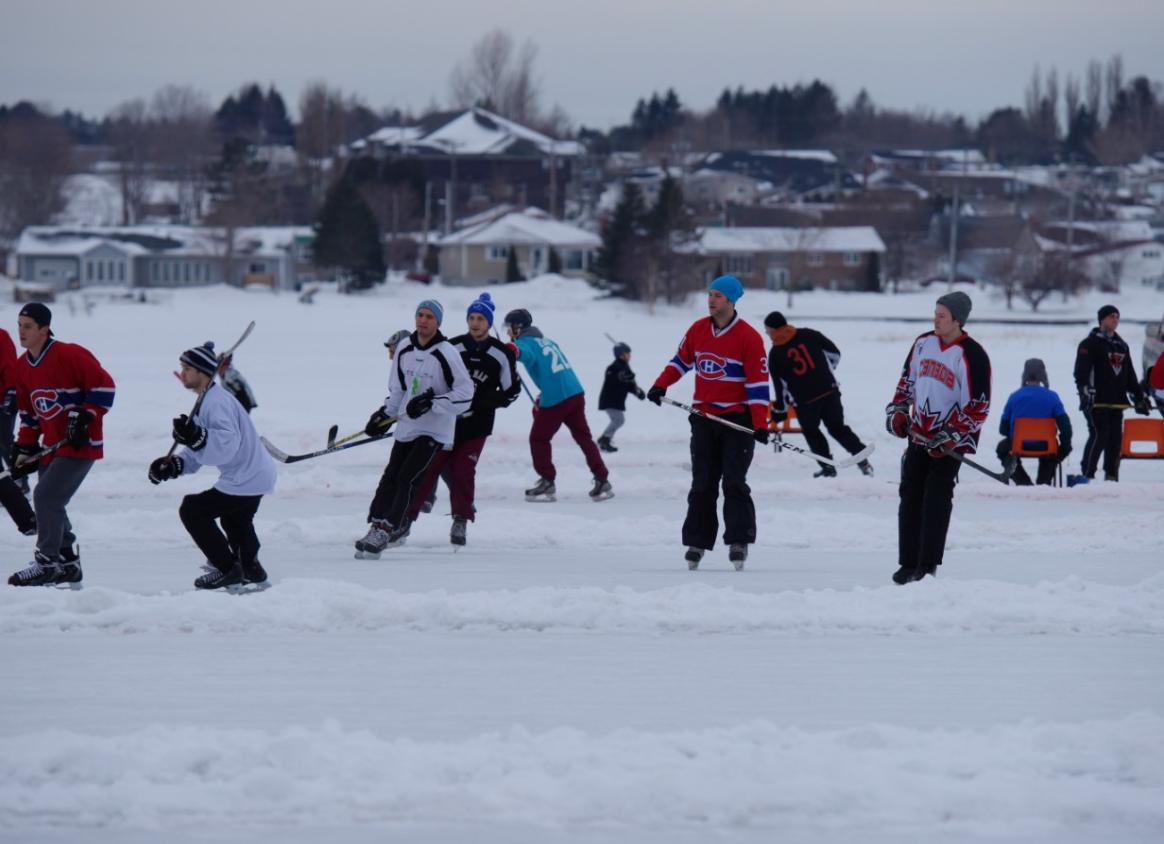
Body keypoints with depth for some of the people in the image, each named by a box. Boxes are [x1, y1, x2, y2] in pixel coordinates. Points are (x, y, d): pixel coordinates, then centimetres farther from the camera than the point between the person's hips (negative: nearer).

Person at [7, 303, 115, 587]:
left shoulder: (70, 355, -16)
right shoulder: (23, 366, 8)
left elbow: (103, 386, -14)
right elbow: (28, 413, 17)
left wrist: (83, 417, -19)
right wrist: (25, 448, 10)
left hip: (80, 445, -8)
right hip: (52, 446, 8)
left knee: (46, 497, -15)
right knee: (50, 505, 8)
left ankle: (47, 563, -10)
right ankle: (69, 563, 21)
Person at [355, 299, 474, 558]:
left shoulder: (446, 353, -14)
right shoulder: (404, 348, 5)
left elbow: (465, 393, -15)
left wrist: (432, 403, -21)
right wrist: (384, 414, 13)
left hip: (435, 429, -6)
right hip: (407, 425, 6)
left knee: (408, 478, -13)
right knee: (391, 476, 5)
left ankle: (386, 531, -15)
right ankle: (377, 525, 13)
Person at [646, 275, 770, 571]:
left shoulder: (749, 337, -12)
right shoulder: (698, 330, 4)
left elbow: (758, 383, -14)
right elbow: (681, 360, 20)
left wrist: (760, 424, -19)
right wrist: (660, 386, 6)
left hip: (737, 418, -5)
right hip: (704, 416, 5)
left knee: (734, 482, -9)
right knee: (702, 483, 7)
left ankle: (738, 541, -6)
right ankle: (697, 541, 10)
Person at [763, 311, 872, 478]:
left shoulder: (775, 355, -4)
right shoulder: (808, 335, 1)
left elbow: (779, 385, 0)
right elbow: (834, 353, 8)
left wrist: (779, 409, 12)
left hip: (804, 401, -3)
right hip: (828, 390, 3)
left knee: (811, 432, 19)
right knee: (838, 428, 16)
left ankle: (828, 467, 16)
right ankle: (862, 460, 8)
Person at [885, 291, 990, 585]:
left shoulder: (972, 356, -16)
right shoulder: (923, 343, 4)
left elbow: (979, 407, -16)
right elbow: (907, 380, 19)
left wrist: (950, 436, -21)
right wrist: (898, 411, 6)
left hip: (951, 441, -6)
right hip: (919, 434, 6)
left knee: (936, 500, -11)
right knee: (910, 495, 5)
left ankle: (928, 566, -8)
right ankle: (908, 564, 11)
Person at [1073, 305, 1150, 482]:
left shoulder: (1122, 346, 21)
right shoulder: (1089, 344, -1)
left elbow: (1130, 375, 26)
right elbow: (1081, 371, -11)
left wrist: (1139, 397, 23)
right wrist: (1085, 391, -24)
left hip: (1117, 401, 7)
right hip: (1097, 402, -7)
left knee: (1116, 438, 4)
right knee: (1099, 436, -13)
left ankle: (1111, 476, 9)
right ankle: (1087, 475, -9)